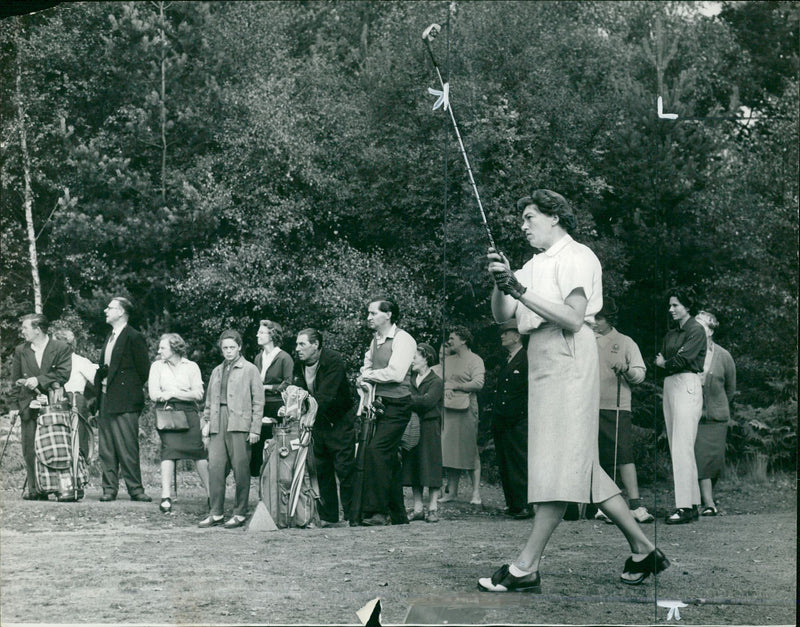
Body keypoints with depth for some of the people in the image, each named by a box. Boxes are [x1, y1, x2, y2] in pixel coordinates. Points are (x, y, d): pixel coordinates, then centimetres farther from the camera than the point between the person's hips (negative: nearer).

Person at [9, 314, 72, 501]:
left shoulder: (60, 349, 1)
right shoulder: (20, 351, 12)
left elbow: (64, 374, -8)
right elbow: (15, 380, 13)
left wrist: (39, 380, -14)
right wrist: (14, 405, 5)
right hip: (29, 407, 3)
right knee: (29, 450, -2)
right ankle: (33, 488, 8)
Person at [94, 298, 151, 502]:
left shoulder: (134, 337, -8)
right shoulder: (109, 338, 19)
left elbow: (143, 370, -8)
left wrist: (130, 391, -4)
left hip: (124, 403, -8)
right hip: (106, 401, 9)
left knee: (127, 448, -7)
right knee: (106, 449, 8)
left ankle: (135, 489, -1)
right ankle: (109, 489, 12)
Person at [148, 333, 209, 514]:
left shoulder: (191, 367, 10)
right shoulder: (157, 366, 12)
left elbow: (198, 394, 0)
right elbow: (154, 395, 2)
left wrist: (174, 393, -7)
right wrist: (185, 394, -5)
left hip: (189, 413, 0)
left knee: (199, 451, -8)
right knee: (169, 449, -17)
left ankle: (210, 494, 0)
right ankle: (166, 496, -21)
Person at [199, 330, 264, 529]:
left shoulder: (250, 370, 4)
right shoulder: (216, 372, 20)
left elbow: (258, 401, 0)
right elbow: (209, 401, 23)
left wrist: (255, 429, -6)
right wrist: (206, 424, 14)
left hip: (239, 425, -5)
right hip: (218, 425, 5)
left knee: (241, 470, -2)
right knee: (215, 468, -2)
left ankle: (240, 514, 6)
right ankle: (216, 513, 5)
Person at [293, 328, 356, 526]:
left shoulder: (334, 360, -21)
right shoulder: (299, 364, -1)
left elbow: (325, 396, -29)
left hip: (339, 420, -6)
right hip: (318, 421, 6)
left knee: (344, 468, -7)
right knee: (322, 470, 7)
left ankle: (351, 515, -1)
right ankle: (328, 516, 14)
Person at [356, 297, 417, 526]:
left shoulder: (403, 340, -11)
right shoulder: (376, 339, 14)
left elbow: (395, 373, -21)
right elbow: (368, 364, 26)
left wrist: (368, 376, -8)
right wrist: (365, 376, 4)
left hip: (397, 406, -9)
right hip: (378, 404, 9)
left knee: (376, 450, -20)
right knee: (389, 459, 11)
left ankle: (376, 511, -19)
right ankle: (398, 514, 18)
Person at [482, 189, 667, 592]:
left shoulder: (576, 257, -2)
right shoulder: (536, 265, 24)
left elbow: (573, 319, -15)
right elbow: (501, 315, 15)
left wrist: (522, 291, -17)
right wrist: (501, 282, -4)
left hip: (567, 360, -10)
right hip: (543, 364, 10)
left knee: (558, 462, -11)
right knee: (579, 464, 8)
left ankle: (526, 568, -16)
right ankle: (642, 549, 13)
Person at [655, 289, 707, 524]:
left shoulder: (695, 330, -3)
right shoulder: (671, 333, 22)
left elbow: (684, 359, -11)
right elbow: (661, 359, 17)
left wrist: (665, 364, 4)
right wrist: (662, 362, -3)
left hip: (687, 384, -9)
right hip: (669, 385, 9)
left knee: (682, 447, -14)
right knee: (676, 447, 4)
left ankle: (685, 507, -17)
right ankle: (693, 504, 7)